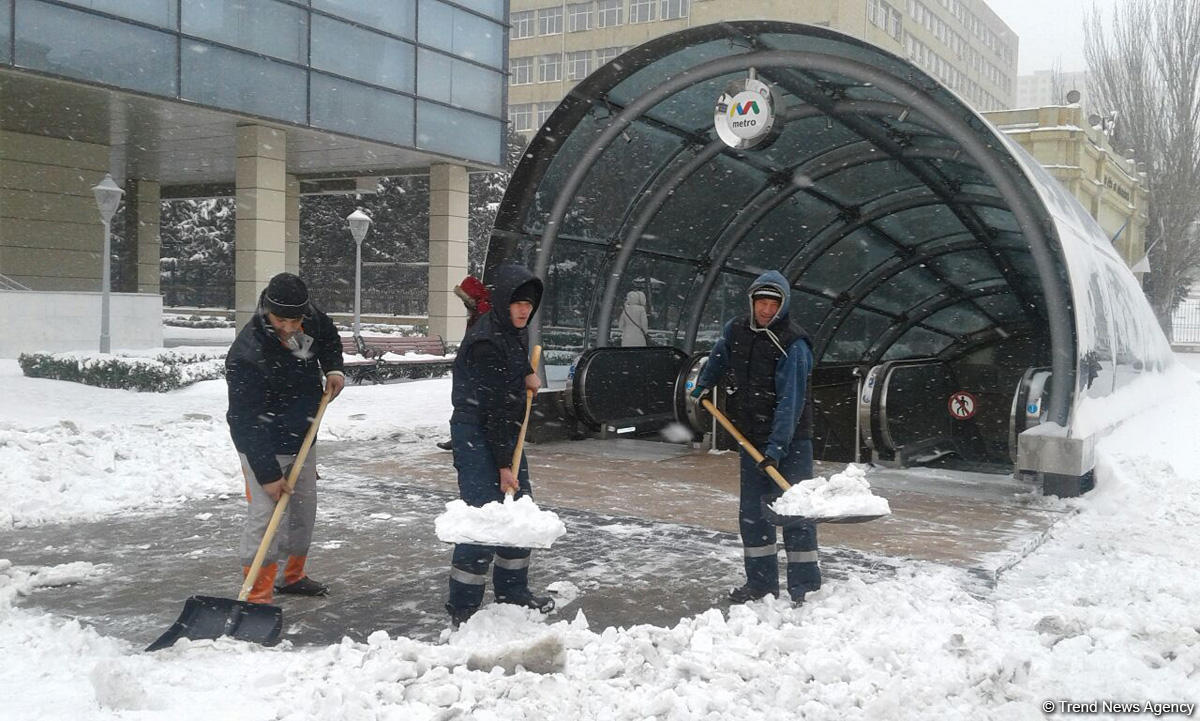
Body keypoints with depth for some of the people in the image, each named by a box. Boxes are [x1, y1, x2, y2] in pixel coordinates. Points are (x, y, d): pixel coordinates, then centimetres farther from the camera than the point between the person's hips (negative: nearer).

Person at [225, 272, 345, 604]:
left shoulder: (309, 318, -11)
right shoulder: (247, 355, -32)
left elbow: (328, 336, 17)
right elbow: (247, 423, -29)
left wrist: (333, 367, -1)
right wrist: (268, 474, -27)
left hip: (302, 439, 8)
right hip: (262, 445, -7)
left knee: (304, 508, 17)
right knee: (268, 514, -14)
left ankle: (293, 576, 35)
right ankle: (257, 595, -6)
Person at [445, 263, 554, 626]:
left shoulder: (517, 331, 7)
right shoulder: (485, 341, -22)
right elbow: (492, 407, -23)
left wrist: (527, 376, 8)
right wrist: (503, 464, -22)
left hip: (507, 431, 10)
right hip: (476, 435, -9)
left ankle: (512, 591, 29)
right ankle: (462, 607, -4)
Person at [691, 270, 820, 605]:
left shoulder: (794, 345, -18)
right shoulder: (735, 331, 2)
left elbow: (790, 401, -24)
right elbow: (718, 358, 27)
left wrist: (777, 446, -30)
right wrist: (702, 385, 32)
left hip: (790, 441, -6)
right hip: (751, 439, 6)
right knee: (752, 511, 10)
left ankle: (805, 587, 1)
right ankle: (761, 582, 22)